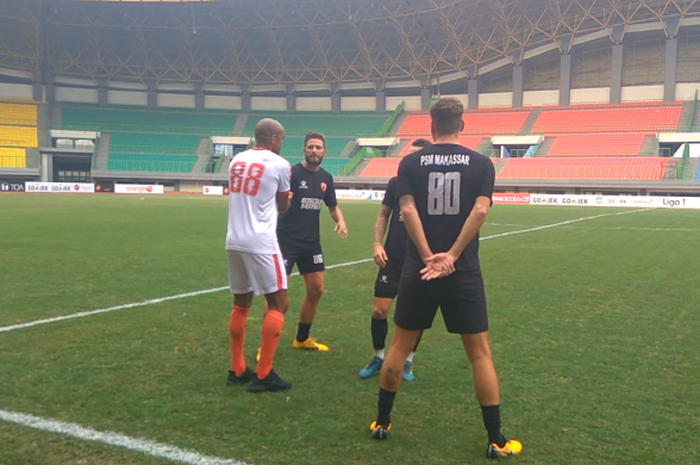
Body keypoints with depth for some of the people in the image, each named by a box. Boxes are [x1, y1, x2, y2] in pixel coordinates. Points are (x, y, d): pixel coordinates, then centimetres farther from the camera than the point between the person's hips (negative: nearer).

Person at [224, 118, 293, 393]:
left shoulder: (236, 160, 12)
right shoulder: (279, 164, -3)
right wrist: (285, 197, 32)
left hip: (234, 241, 7)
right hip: (261, 243, -6)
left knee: (241, 303, 16)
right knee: (277, 303, 3)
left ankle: (237, 370, 22)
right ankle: (263, 375, 1)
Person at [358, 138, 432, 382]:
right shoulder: (396, 183, 2)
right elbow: (383, 215, 10)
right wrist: (377, 244, -3)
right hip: (392, 258, 2)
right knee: (379, 310, 2)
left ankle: (407, 362, 25)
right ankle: (378, 357, 24)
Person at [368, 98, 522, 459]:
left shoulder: (411, 162, 2)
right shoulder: (481, 163, 2)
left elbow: (408, 210, -10)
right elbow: (480, 210, -11)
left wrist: (428, 258, -12)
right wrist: (451, 257, -12)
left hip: (418, 269, 1)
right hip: (464, 272, 0)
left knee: (400, 345, 15)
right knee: (480, 352, 8)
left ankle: (381, 423, 25)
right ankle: (495, 440, 13)